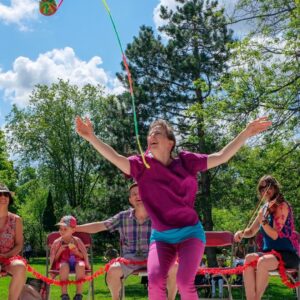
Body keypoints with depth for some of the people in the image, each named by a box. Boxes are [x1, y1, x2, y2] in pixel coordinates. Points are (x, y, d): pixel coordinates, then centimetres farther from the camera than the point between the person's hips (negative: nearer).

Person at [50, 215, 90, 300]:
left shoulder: (77, 241, 3)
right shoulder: (57, 242, 1)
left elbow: (84, 255, 7)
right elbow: (54, 259, 3)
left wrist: (77, 253, -13)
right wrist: (60, 251, -13)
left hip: (76, 261, 1)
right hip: (63, 262, -1)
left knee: (81, 265, -37)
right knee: (64, 266, -39)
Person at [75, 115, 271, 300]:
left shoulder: (185, 162, -4)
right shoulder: (142, 166, -4)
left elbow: (222, 157, -3)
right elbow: (116, 158, -18)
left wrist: (246, 133, -8)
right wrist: (92, 137, -31)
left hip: (190, 232, -1)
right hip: (161, 236, 1)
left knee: (184, 281, -19)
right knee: (155, 281, -19)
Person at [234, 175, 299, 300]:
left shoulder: (282, 206, -8)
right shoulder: (264, 209, 13)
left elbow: (275, 235, -15)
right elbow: (251, 232, 22)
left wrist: (262, 220, -28)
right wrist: (241, 233, 1)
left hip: (287, 254, -6)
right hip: (269, 253, 6)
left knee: (263, 261, -36)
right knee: (249, 258, -25)